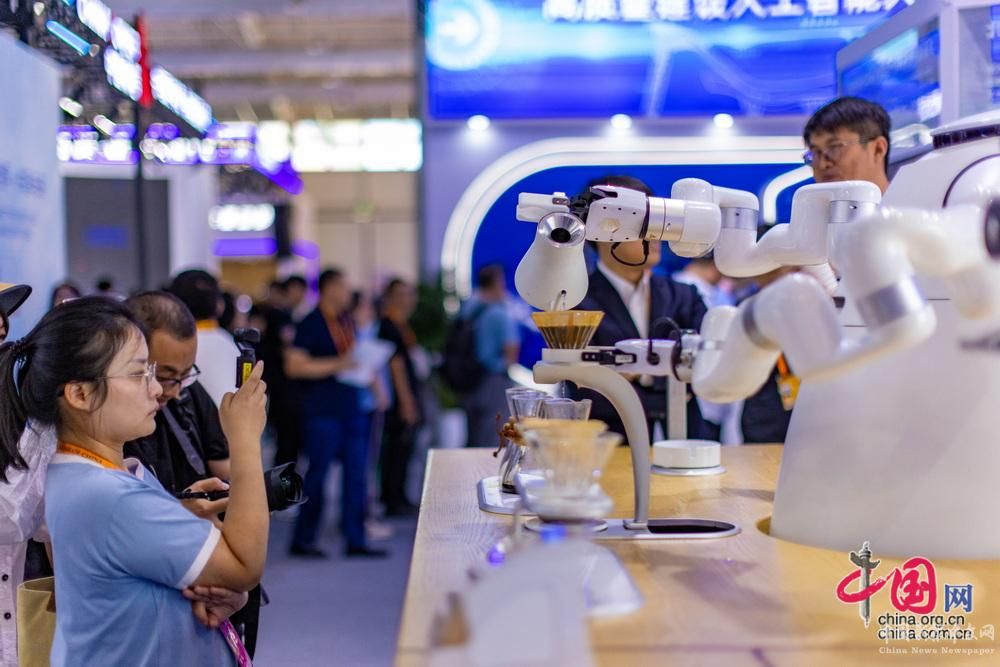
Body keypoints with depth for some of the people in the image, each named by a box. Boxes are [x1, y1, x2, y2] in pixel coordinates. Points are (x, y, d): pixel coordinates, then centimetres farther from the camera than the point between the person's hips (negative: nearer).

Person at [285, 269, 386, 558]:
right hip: (322, 411, -7)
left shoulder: (347, 321, 13)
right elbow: (294, 366, -17)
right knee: (318, 472, 0)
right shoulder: (310, 324, -9)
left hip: (351, 407, 7)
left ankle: (355, 540, 14)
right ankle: (303, 540, 12)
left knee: (356, 472, 7)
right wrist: (337, 365, -19)